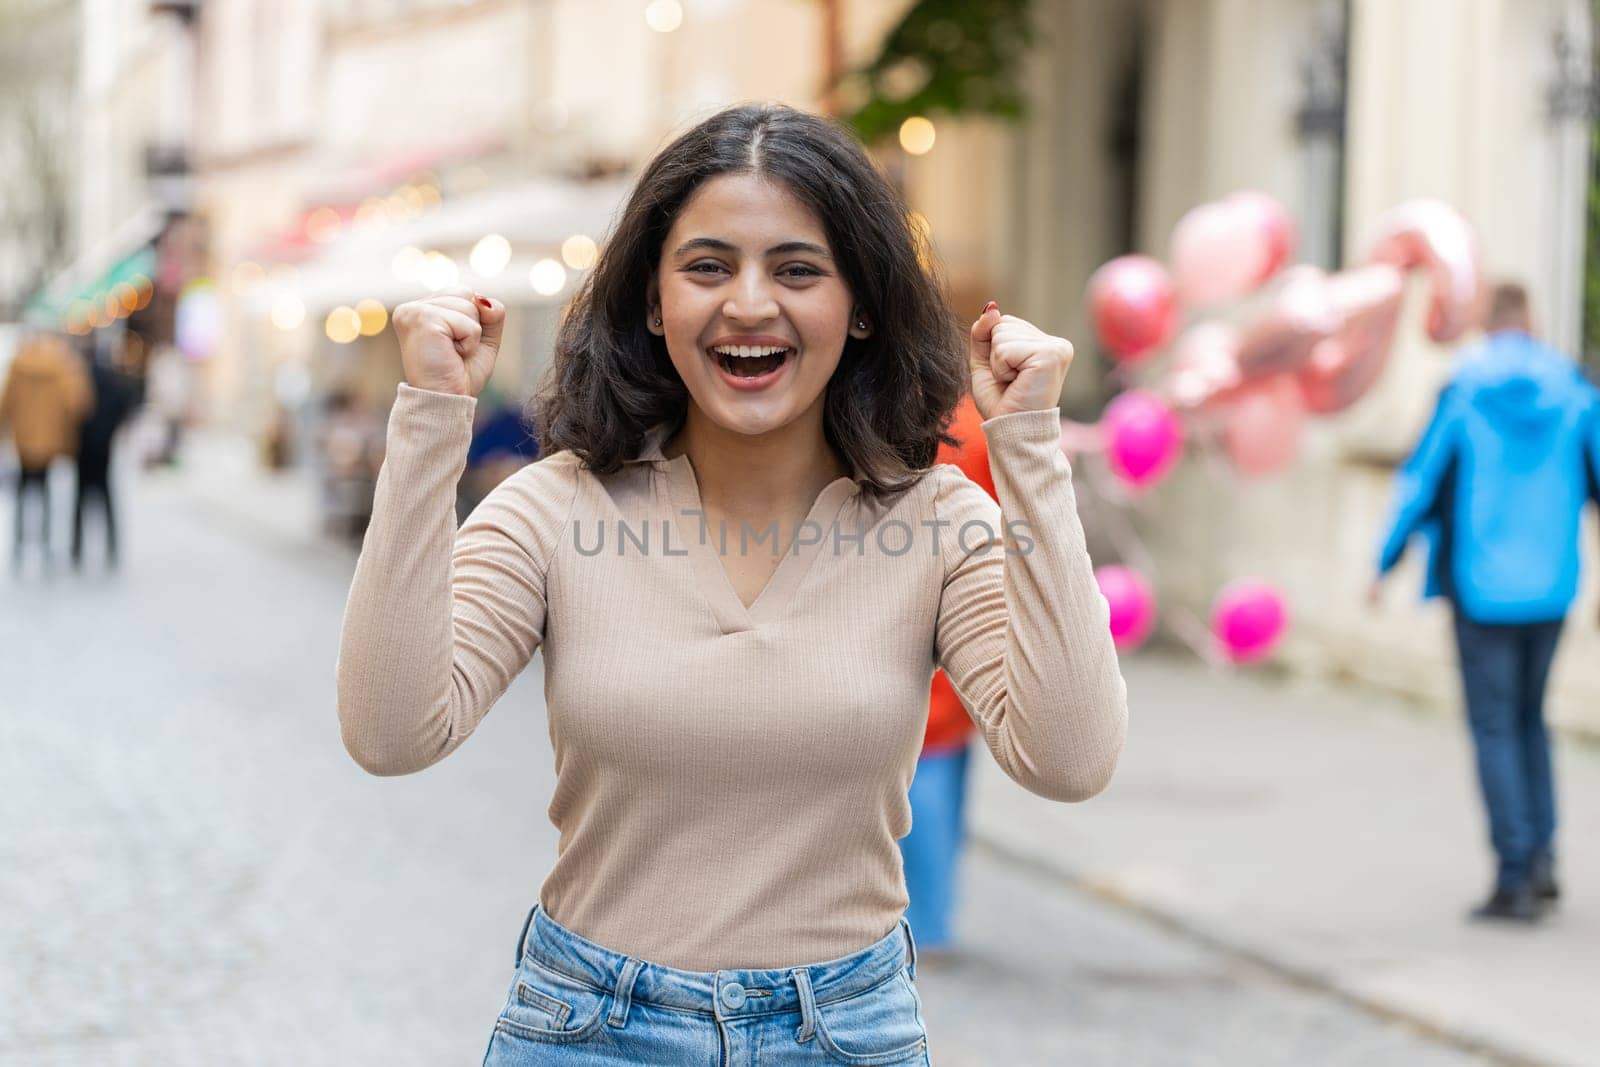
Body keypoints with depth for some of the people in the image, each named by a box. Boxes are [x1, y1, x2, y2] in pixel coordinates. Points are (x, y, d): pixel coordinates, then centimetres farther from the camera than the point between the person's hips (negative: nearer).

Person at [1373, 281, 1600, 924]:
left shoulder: (1463, 395, -6)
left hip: (1482, 587, -3)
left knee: (1495, 729, 2)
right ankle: (1541, 856, 9)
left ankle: (1515, 880, -1)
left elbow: (1420, 481, -4)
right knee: (1530, 717, 20)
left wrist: (1385, 565, 7)